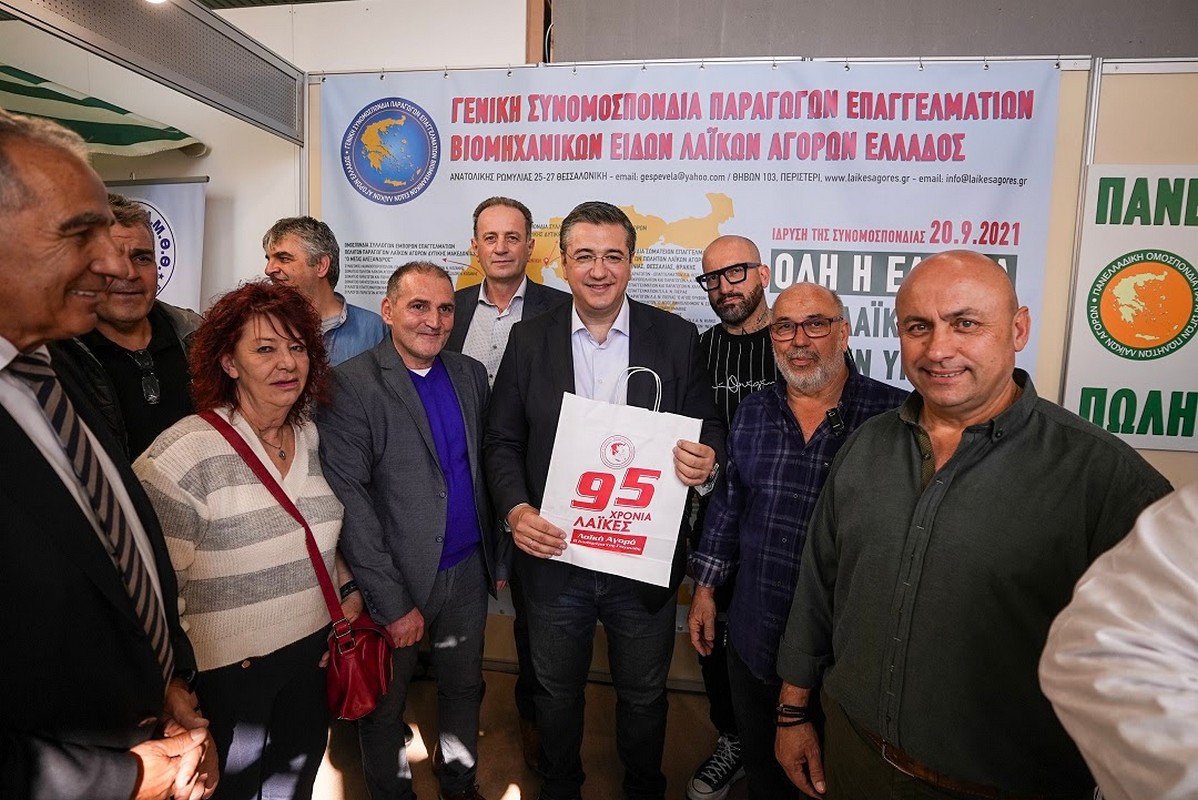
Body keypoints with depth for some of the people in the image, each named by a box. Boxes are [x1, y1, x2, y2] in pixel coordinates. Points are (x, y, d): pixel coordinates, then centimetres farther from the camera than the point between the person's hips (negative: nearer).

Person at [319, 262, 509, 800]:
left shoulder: (471, 374, 3)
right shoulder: (350, 385, -14)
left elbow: (487, 468, 8)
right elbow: (350, 498, -17)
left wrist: (500, 557, 8)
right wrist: (393, 601, -17)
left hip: (468, 571, 5)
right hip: (397, 579, -4)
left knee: (464, 690, 22)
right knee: (385, 708, 17)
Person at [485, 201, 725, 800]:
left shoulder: (677, 338, -5)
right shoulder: (529, 340, -2)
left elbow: (707, 434, -1)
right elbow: (502, 441, 1)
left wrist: (707, 464, -23)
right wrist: (516, 509, -15)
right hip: (554, 556, 1)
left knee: (643, 695, 21)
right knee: (557, 691, 23)